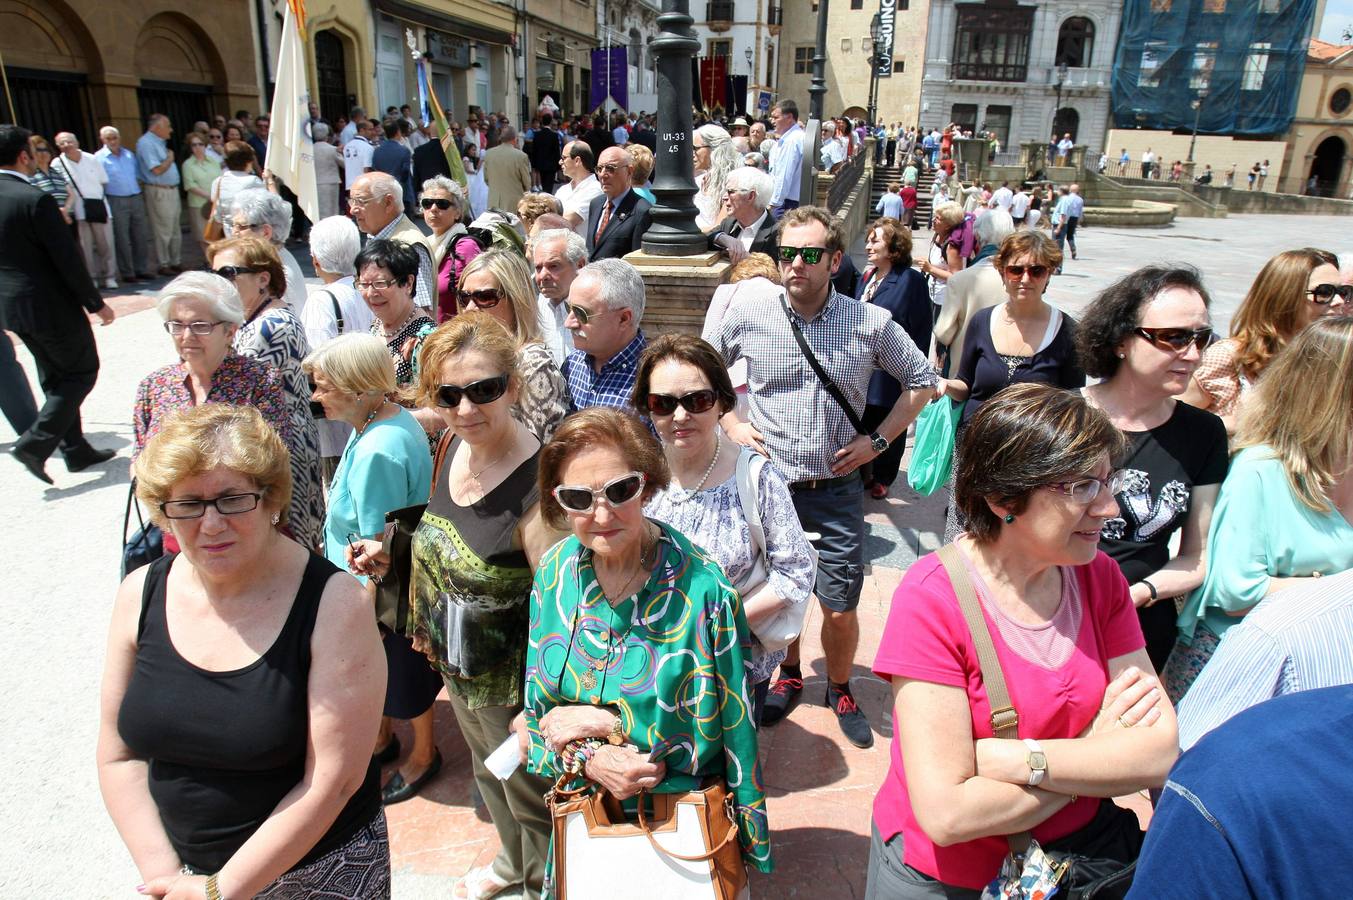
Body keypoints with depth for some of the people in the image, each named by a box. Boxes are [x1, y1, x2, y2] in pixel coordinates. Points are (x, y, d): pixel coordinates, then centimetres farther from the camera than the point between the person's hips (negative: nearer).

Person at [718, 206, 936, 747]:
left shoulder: (872, 325, -6)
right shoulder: (746, 316, -5)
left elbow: (922, 382, 8)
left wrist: (879, 440, 0)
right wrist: (730, 423, 1)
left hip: (836, 487, -1)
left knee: (841, 609, 6)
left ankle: (840, 689, 34)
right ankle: (789, 676, 43)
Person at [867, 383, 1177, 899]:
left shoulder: (1098, 577, -9)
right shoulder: (931, 600, -26)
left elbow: (1161, 753, -15)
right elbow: (947, 813, -29)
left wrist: (1009, 759, -27)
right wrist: (1095, 754, -19)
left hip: (1077, 847, 4)